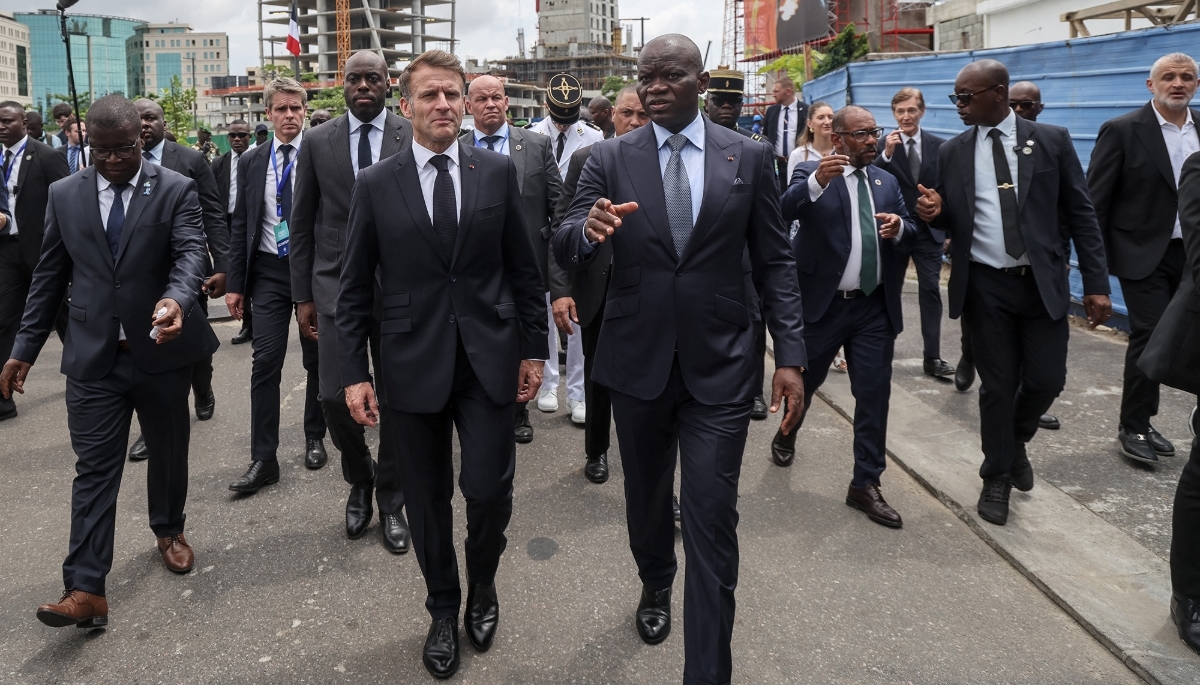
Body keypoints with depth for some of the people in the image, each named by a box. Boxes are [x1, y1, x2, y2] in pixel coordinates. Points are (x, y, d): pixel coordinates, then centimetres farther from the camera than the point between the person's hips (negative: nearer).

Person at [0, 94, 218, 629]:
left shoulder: (176, 190, -3)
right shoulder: (64, 195, 5)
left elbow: (190, 253, -18)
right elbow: (49, 276, 9)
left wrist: (176, 300, -40)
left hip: (161, 350, -1)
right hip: (92, 358, 1)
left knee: (169, 451, 16)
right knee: (94, 469, -2)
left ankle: (168, 529, 41)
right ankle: (86, 589, -2)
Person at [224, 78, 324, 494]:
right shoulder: (251, 162, 7)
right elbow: (240, 226, 9)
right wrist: (235, 283, 4)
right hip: (269, 272, 2)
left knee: (316, 360, 11)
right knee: (265, 362, -3)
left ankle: (314, 437, 29)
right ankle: (263, 459, 2)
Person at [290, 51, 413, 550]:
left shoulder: (414, 138, 1)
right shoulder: (317, 142, 5)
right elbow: (302, 223, 8)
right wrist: (302, 296, 4)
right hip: (337, 287, 1)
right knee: (335, 397, -6)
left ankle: (391, 499, 26)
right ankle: (359, 481, 24)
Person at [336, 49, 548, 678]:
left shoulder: (498, 171, 2)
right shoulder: (375, 184, 1)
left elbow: (524, 269, 6)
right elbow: (354, 289, 3)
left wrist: (534, 349, 4)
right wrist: (354, 373, -2)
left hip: (490, 360, 0)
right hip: (414, 366, 0)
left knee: (488, 491, -3)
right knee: (428, 499, 10)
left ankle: (482, 586, 29)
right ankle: (443, 610, 33)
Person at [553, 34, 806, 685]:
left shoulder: (749, 157, 0)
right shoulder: (610, 158, 0)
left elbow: (774, 262, 2)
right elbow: (564, 253, -5)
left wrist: (790, 355, -5)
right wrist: (589, 229, -29)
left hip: (718, 367, -1)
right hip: (636, 362, 2)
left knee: (711, 523, -3)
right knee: (646, 501, 20)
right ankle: (655, 587, 49)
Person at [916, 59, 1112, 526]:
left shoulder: (1051, 141, 0)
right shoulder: (951, 152, 4)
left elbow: (1080, 214, 1)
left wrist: (1096, 284, -5)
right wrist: (935, 212, -14)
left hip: (1042, 282, 0)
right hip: (984, 286, 0)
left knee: (1046, 380, 1)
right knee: (997, 385, 5)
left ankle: (1016, 440, 34)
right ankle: (998, 478, 24)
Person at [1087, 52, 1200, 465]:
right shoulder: (1123, 131, -7)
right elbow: (1095, 200, -8)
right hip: (1145, 254, -5)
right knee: (1149, 335, -7)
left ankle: (1141, 423, 22)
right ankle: (1132, 430, 7)